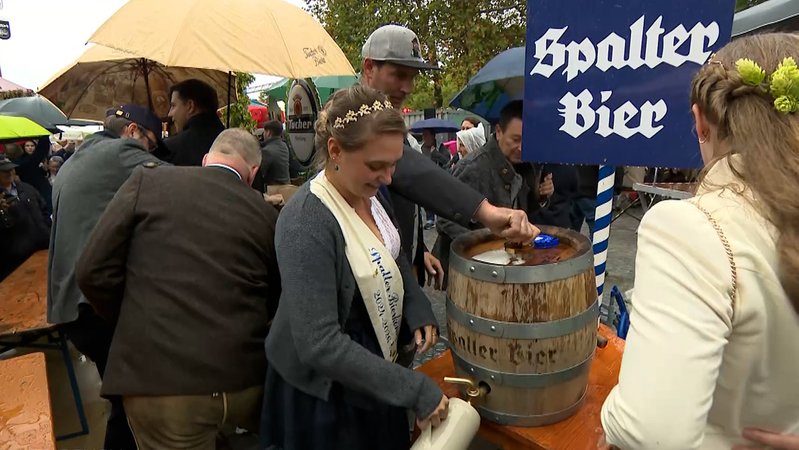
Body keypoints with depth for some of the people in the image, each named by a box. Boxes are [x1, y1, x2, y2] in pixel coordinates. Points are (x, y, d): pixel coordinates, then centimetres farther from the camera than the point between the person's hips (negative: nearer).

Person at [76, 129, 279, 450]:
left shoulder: (147, 181, 1)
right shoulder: (266, 214, 4)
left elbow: (93, 271, -2)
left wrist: (134, 323, 15)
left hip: (161, 377, 0)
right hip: (244, 378, 1)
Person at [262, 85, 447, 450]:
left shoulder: (371, 195, -4)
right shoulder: (306, 223, -29)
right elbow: (319, 345, -30)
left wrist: (418, 310, -5)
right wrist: (415, 390, -28)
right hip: (323, 396, -7)